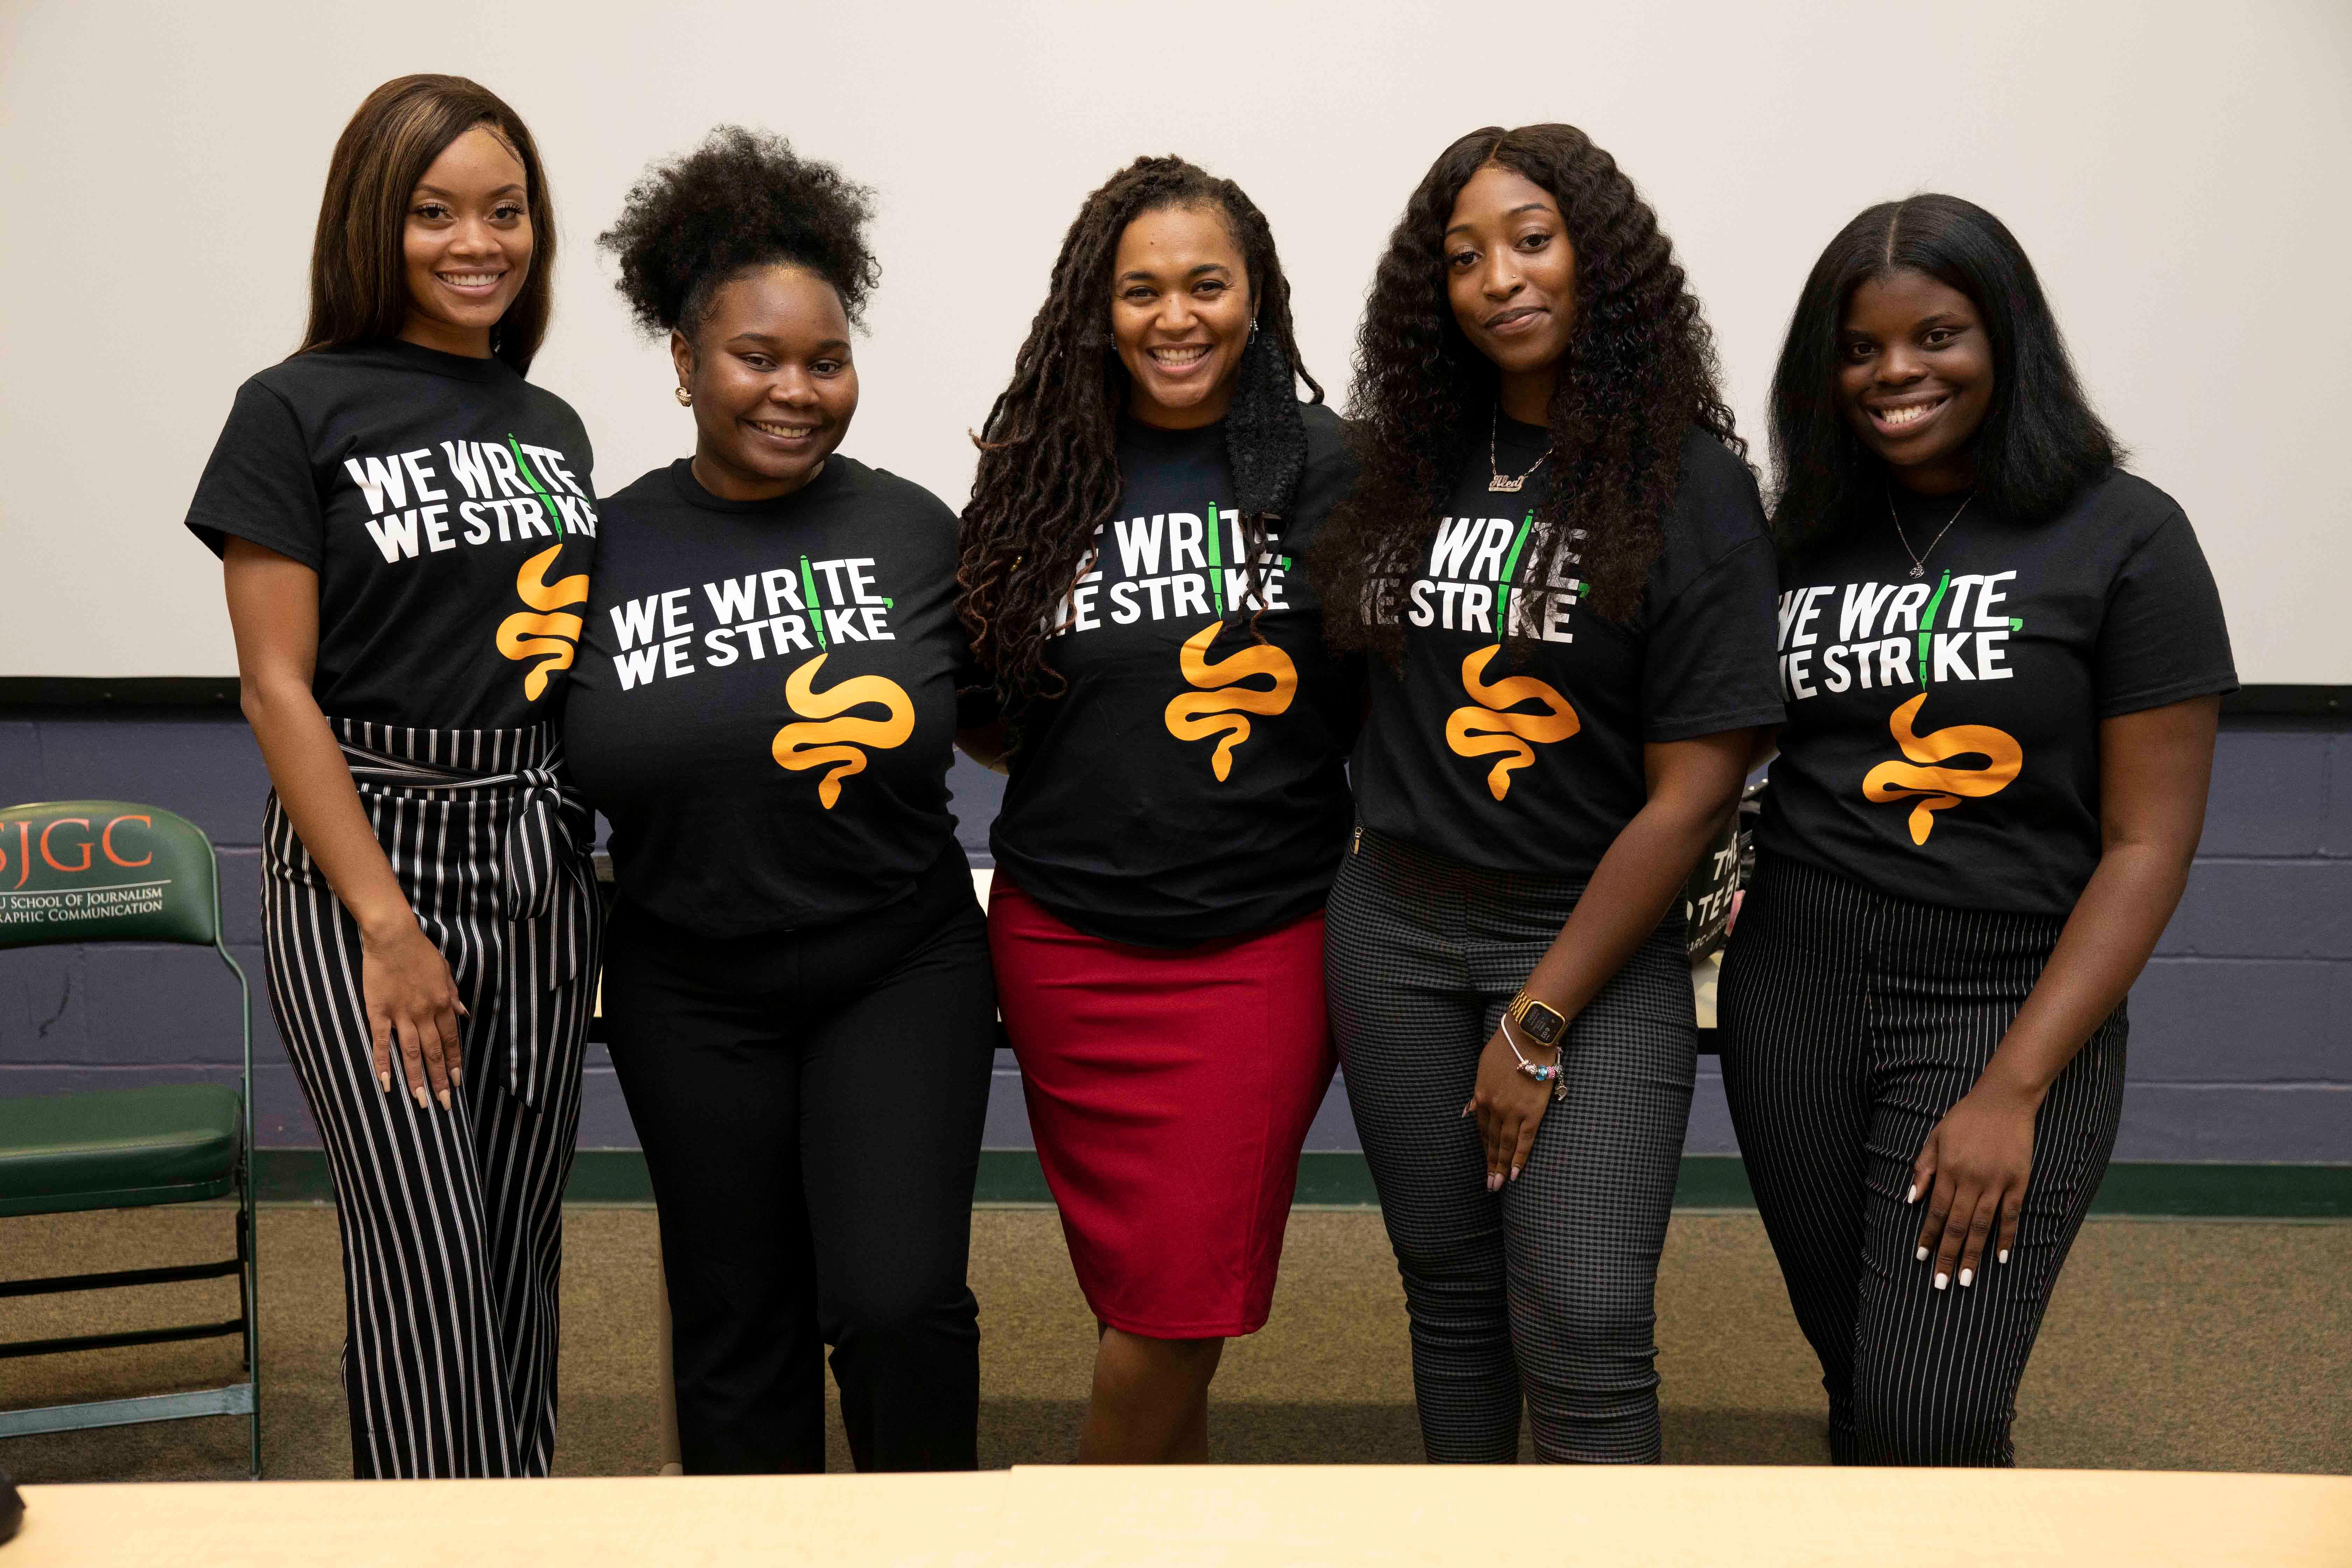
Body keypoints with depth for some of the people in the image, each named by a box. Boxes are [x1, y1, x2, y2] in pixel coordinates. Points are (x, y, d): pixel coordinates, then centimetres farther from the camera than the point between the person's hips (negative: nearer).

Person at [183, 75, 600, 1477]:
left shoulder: (552, 426, 12)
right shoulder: (298, 412, -5)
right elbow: (279, 687, -8)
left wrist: (613, 904, 9)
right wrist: (387, 925, -13)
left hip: (540, 859, 5)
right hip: (363, 851, -5)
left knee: (525, 1247, 10)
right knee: (426, 1262, -5)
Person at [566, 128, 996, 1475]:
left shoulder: (914, 529, -3)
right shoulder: (610, 549, -2)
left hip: (900, 972, -1)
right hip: (694, 997, 2)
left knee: (899, 1303, -11)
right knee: (737, 1331, 13)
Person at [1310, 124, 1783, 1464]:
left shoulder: (1691, 489, -9)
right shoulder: (1416, 464, 5)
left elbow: (1693, 792, -12)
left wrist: (1539, 1022, -12)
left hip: (1593, 937, -4)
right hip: (1397, 925, 4)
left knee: (1582, 1336, -8)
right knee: (1451, 1296, 13)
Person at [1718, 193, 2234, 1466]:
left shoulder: (2123, 537, -5)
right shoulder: (1803, 543, 7)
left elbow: (2148, 844, -8)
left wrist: (2015, 1088, -14)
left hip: (2011, 1008, -4)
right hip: (1794, 993, 4)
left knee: (1927, 1424, -12)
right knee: (1858, 1379, 13)